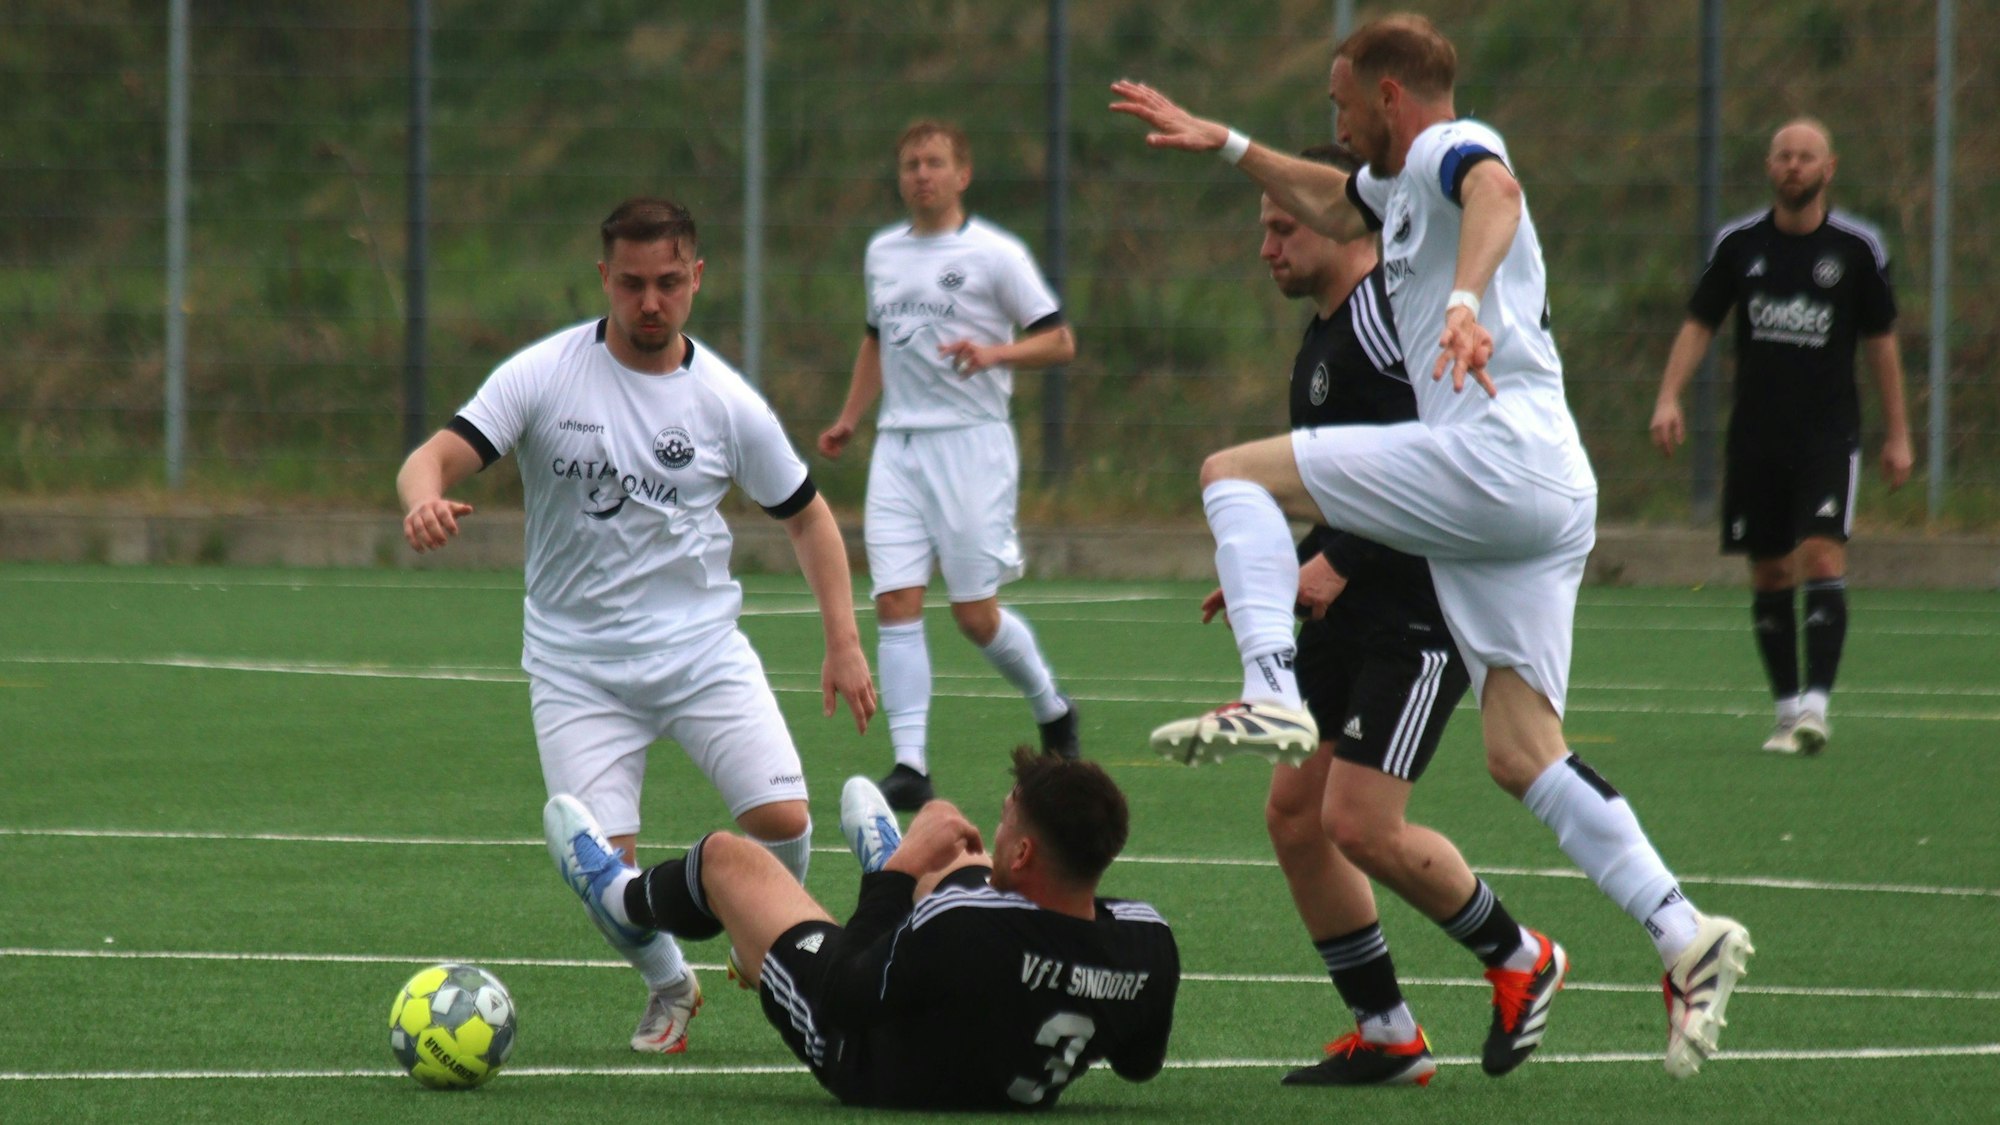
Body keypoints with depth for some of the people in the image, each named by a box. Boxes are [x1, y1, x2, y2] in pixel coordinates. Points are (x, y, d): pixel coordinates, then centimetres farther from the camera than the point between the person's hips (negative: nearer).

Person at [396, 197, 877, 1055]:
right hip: (576, 666, -1)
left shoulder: (727, 403, -2)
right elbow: (434, 458, -14)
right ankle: (668, 986, 18)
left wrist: (843, 644, 3)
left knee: (783, 819, -15)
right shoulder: (544, 375, -7)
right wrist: (425, 501, -39)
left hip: (701, 647, 1)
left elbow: (806, 517, 10)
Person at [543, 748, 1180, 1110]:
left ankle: (622, 894, 52)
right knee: (942, 821, 25)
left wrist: (901, 871, -17)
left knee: (728, 857, 16)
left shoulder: (961, 928, -44)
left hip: (875, 1072, -5)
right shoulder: (1147, 945, -29)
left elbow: (844, 998, -27)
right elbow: (1140, 1064, -7)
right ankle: (887, 857, 64)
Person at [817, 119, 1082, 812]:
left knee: (974, 612, -5)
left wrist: (993, 352, -20)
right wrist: (850, 417, 22)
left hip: (972, 441, -5)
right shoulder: (882, 254, 14)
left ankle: (1051, 710, 23)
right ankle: (910, 765, -10)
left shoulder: (995, 254, -3)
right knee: (895, 602, -9)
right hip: (897, 444, 5)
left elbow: (1059, 342, -3)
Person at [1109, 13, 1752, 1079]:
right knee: (1523, 756, 2)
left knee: (1234, 471, -6)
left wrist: (1466, 299, -46)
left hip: (1499, 453, -10)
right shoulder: (1398, 182, 29)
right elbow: (1334, 204, 54)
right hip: (1550, 500, 10)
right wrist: (1223, 143, 53)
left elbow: (1496, 194, -27)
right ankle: (1686, 938, -6)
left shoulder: (1453, 147, -1)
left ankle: (1270, 697, -23)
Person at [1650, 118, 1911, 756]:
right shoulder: (1738, 243, 5)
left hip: (1829, 433, -3)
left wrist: (1897, 435, 7)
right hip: (1755, 435, 3)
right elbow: (1699, 325, 9)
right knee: (1769, 573, 4)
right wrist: (1669, 398, -6)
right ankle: (1787, 708, 14)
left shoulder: (1858, 247, 2)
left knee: (1822, 554, -17)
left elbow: (1880, 341, 8)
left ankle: (1814, 707, -23)